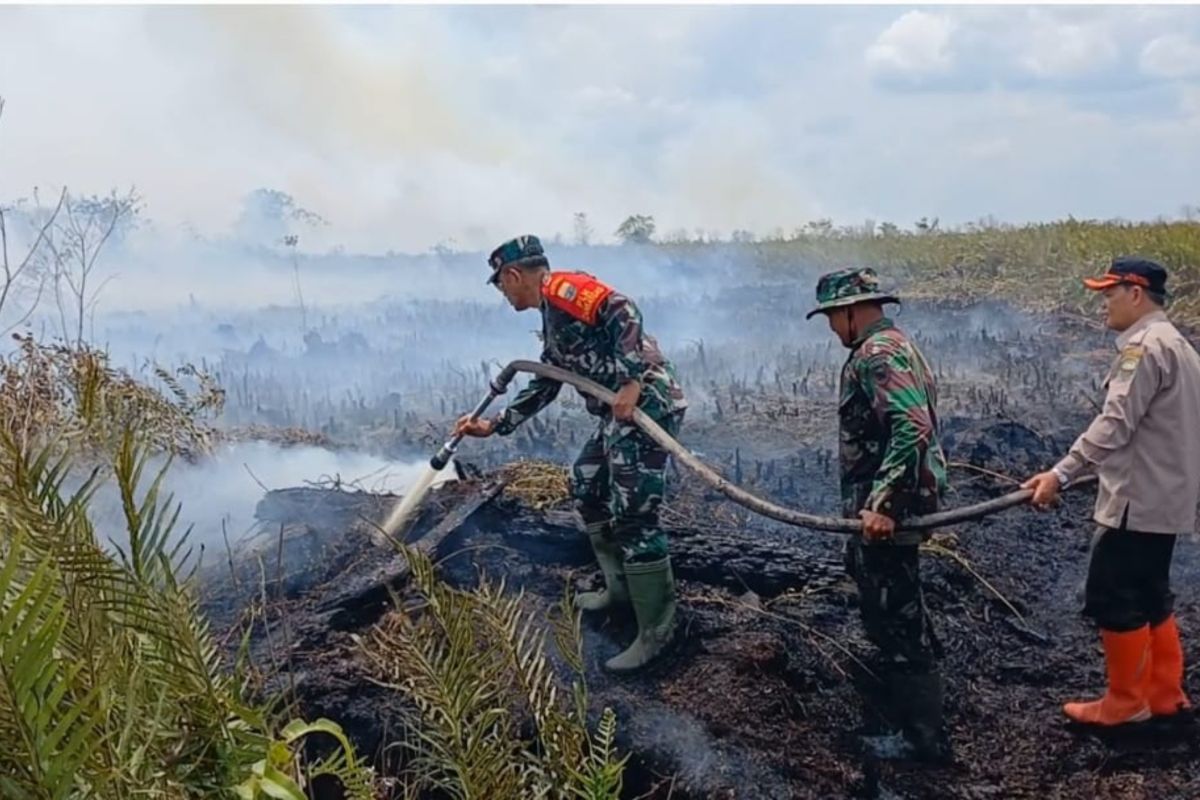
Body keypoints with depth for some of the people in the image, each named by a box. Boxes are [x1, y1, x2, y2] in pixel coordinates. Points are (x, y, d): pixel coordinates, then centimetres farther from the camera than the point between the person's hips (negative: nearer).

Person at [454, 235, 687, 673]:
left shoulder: (562, 287, -6)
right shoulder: (551, 319, 24)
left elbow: (624, 314, -19)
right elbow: (543, 387, 27)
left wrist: (630, 382, -25)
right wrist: (492, 426, 28)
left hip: (646, 401, -11)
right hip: (618, 413, 11)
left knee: (634, 514, -10)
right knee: (586, 485, 23)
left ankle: (655, 631, -2)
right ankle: (620, 588, 33)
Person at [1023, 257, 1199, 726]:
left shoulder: (1145, 346, -17)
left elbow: (1114, 425, -24)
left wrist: (1061, 474, -25)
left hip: (1137, 501, -10)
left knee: (1114, 600, -2)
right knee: (1150, 597, 17)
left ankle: (1126, 702, 8)